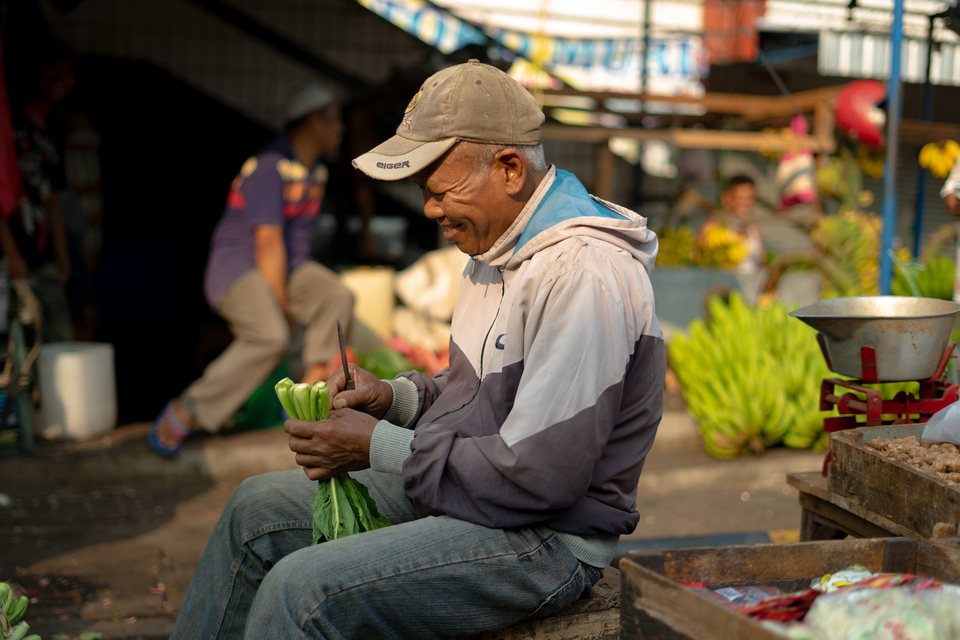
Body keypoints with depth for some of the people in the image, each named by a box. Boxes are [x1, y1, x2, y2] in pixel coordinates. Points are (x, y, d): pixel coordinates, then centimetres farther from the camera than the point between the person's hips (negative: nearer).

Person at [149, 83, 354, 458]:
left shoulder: (316, 172, 12)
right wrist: (281, 303, -16)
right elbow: (268, 242, -20)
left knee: (337, 297, -19)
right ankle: (182, 415, -21)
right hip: (239, 265, -8)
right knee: (270, 337, -31)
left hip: (286, 267, 8)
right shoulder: (270, 167, -17)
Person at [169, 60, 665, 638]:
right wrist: (397, 397, 1)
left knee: (300, 591, -25)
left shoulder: (582, 275, -25)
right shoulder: (500, 248, 9)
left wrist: (380, 448, -18)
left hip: (546, 538, -10)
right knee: (259, 509, 12)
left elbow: (538, 476, -27)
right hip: (461, 492, 10)